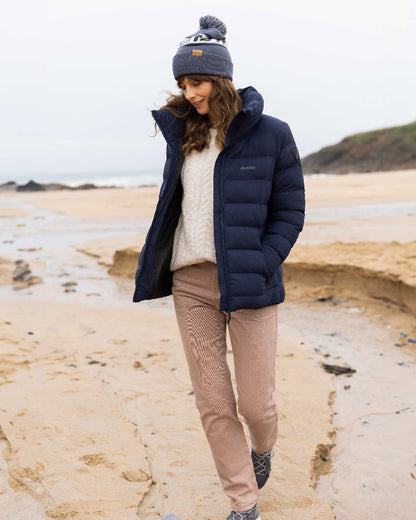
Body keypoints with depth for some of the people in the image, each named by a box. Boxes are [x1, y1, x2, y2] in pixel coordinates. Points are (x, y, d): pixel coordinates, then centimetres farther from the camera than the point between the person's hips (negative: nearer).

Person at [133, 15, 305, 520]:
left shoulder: (270, 134, -2)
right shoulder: (183, 132, 10)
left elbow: (289, 213, -2)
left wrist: (258, 269, -14)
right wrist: (159, 268, 11)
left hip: (248, 284, -3)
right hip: (190, 281, 4)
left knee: (255, 401, 2)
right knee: (213, 404, 5)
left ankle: (262, 447, 39)